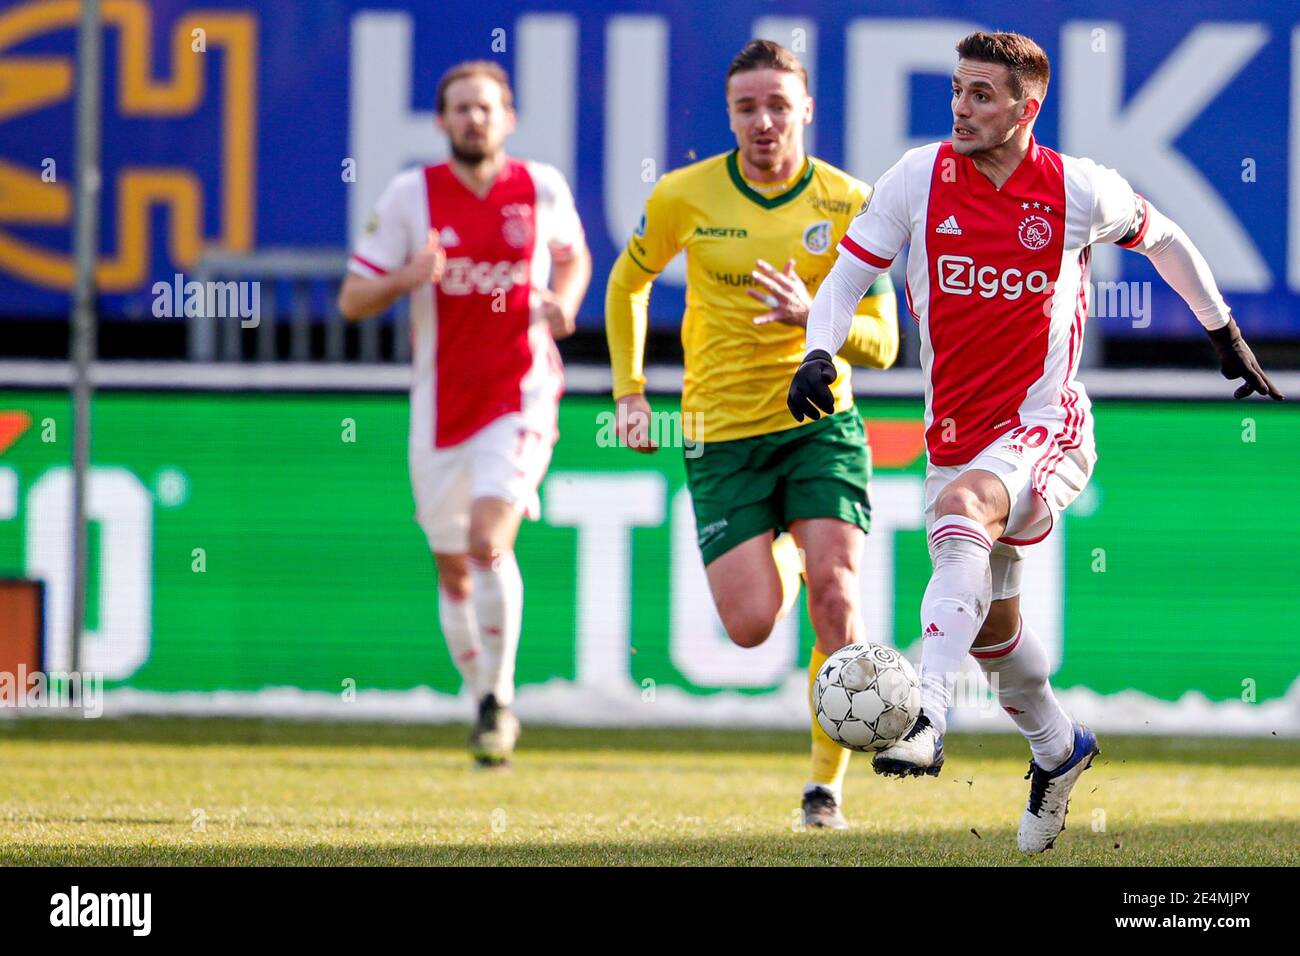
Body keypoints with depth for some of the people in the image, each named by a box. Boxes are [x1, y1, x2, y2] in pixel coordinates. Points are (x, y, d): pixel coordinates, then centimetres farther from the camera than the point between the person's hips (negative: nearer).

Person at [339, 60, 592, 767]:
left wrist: (563, 304, -2)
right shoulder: (410, 195, -3)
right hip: (441, 408, 2)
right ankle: (488, 716, 27)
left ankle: (498, 697, -7)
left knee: (488, 540, -22)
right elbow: (352, 302, -2)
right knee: (453, 572, 9)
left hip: (520, 396, -2)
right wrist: (408, 277, -22)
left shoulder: (542, 188, -1)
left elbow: (573, 257, 20)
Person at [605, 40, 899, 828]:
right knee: (752, 626, -10)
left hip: (819, 422, 0)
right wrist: (630, 392, 10)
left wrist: (813, 317, -23)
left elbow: (881, 344, -4)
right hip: (721, 434, 0)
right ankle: (780, 565, 29)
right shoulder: (685, 195, -3)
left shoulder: (848, 203, -4)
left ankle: (828, 786, -7)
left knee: (836, 599, -18)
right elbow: (629, 282, 17)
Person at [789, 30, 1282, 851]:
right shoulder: (921, 177, -4)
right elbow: (850, 273, 1)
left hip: (1047, 428, -5)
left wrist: (1226, 336, 19)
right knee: (990, 621, 13)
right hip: (957, 435, 5)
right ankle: (1058, 748, 41)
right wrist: (820, 353, -18)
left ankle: (925, 716, -46)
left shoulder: (1078, 190, -7)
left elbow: (1161, 238, 12)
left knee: (965, 507, -35)